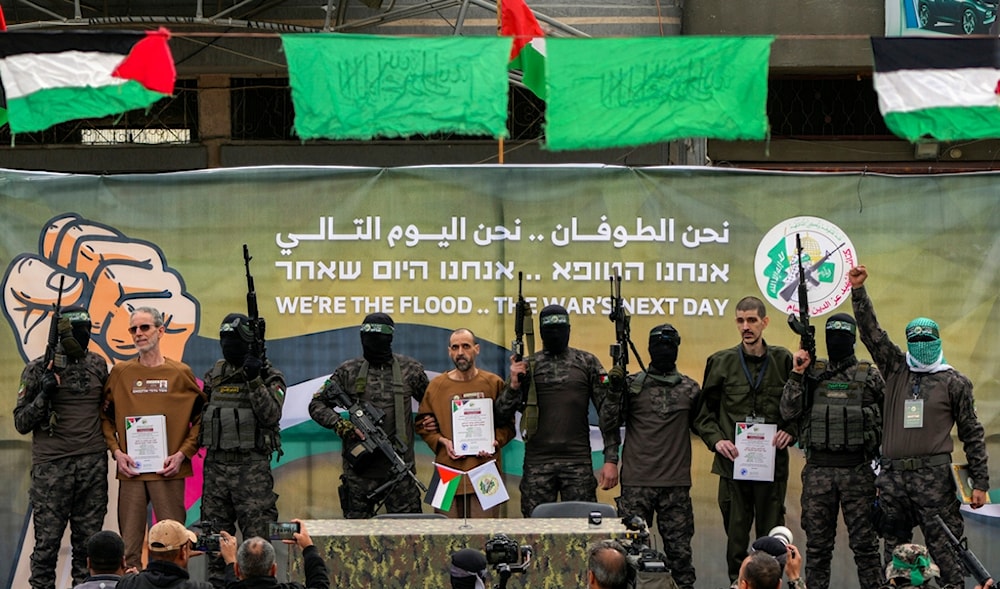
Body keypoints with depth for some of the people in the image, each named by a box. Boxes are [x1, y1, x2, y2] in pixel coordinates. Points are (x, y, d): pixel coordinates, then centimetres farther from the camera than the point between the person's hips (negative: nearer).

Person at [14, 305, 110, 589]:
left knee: (88, 539, 7)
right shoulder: (38, 370, -3)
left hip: (93, 466, 4)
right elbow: (21, 423, -2)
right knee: (47, 539, -3)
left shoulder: (98, 365, 9)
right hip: (51, 466, -4)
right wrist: (43, 394, -17)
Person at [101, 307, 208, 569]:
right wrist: (116, 451, -2)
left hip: (169, 471, -1)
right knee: (129, 546, 2)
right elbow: (105, 417, 12)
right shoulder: (120, 373, 8)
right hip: (131, 470, 1)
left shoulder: (180, 373, 4)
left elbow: (201, 418, 6)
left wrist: (182, 454, -5)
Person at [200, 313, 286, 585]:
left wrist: (254, 381, -22)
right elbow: (200, 412, 22)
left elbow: (271, 415, -15)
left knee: (257, 531, -9)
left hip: (251, 465, -5)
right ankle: (216, 580, 14)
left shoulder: (268, 376, -2)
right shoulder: (214, 376, 14)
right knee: (216, 532, 8)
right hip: (216, 464, 5)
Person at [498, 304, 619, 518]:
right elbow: (503, 415, 8)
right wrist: (514, 386, -11)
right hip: (537, 464, 1)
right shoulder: (526, 366, 8)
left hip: (578, 462, -1)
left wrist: (611, 460, -5)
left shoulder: (587, 363, 6)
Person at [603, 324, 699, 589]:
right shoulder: (633, 385, 4)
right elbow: (610, 422, 0)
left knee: (679, 547, 4)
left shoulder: (690, 389, 9)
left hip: (676, 484, 1)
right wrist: (615, 390, -11)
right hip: (636, 483, -1)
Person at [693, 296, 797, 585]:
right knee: (736, 532, 4)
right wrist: (715, 439, -7)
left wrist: (791, 431, -8)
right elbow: (704, 412, 9)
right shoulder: (722, 362, 4)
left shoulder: (784, 360, 3)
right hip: (734, 462, 0)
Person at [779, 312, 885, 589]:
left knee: (864, 543, 0)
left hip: (858, 470, -2)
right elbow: (789, 411, -1)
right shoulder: (812, 373, 8)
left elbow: (888, 420, 5)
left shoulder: (870, 375, 3)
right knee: (817, 544, 6)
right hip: (817, 470, 2)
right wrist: (797, 374, -7)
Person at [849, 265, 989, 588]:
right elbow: (871, 331, 8)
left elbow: (972, 433, 5)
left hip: (933, 476, -4)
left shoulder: (954, 382, 4)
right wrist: (858, 290, -3)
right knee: (894, 549, 8)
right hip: (893, 475, 4)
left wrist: (980, 483, 2)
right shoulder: (896, 370, 12)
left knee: (944, 550, -7)